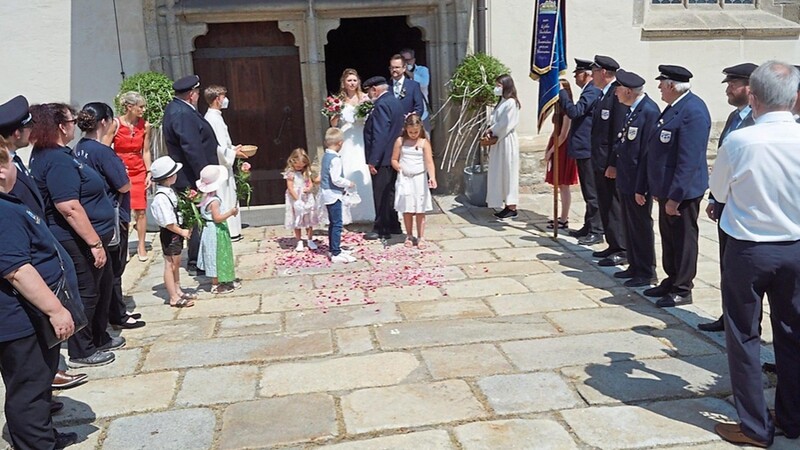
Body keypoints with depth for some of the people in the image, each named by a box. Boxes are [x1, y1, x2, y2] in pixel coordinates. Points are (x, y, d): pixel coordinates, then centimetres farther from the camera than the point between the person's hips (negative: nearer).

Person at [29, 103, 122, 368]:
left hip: (84, 240, 11)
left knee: (101, 289, 21)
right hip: (78, 242, -11)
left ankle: (99, 338, 37)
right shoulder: (57, 160, -22)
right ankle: (81, 353, 18)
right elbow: (69, 208, -29)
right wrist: (95, 242, -25)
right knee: (86, 294, 3)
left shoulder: (53, 154, 11)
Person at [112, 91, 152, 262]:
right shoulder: (116, 124, -8)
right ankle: (122, 246, 15)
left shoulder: (145, 125, 0)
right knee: (120, 212, 1)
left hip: (138, 171, 2)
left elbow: (146, 151, 6)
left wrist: (149, 173, 0)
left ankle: (141, 246, 11)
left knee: (140, 210, -2)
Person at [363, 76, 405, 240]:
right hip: (393, 156, 10)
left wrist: (372, 160, -23)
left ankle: (382, 230, 5)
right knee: (389, 193, 17)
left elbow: (379, 135, -24)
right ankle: (393, 226, 26)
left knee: (381, 195, -2)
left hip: (383, 158, -10)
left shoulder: (382, 104, -18)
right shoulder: (395, 101, 13)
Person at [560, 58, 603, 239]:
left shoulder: (592, 92, -15)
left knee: (592, 192, -5)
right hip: (585, 149, 11)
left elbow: (574, 111, -25)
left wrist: (561, 91, -18)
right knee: (588, 192, 15)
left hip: (587, 149, -11)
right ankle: (589, 226, 23)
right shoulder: (590, 91, 16)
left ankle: (596, 230, 0)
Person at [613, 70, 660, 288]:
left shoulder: (650, 111, -19)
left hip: (638, 183, -9)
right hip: (625, 180, 9)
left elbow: (648, 152, -20)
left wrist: (641, 188, -20)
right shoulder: (632, 109, 8)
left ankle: (647, 273, 16)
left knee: (642, 228, 3)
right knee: (630, 226, 17)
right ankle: (634, 266, 30)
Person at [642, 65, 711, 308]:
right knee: (668, 237, 18)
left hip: (682, 192, -9)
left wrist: (675, 196, -24)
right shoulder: (673, 107, 10)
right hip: (667, 189, 9)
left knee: (683, 240, 3)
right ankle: (671, 281, 32)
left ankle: (682, 290, 15)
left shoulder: (693, 111, -19)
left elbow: (689, 160, -24)